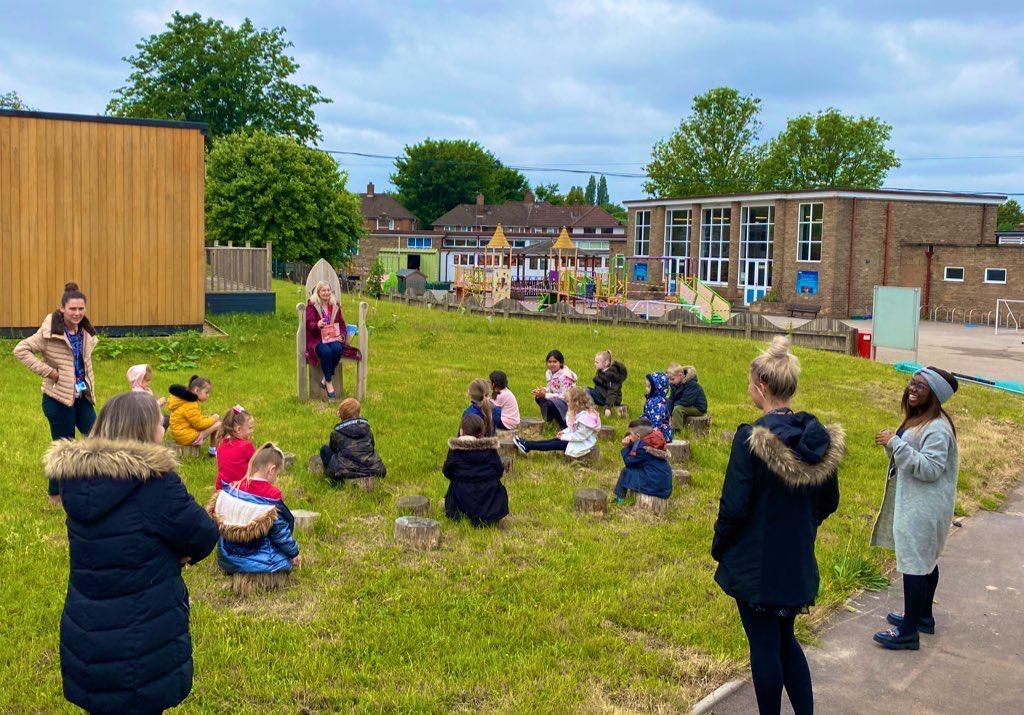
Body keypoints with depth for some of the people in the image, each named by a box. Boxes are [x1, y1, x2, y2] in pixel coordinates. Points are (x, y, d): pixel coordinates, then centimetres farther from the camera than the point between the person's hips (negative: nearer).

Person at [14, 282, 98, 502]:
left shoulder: (86, 332, 5)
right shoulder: (50, 333, -15)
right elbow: (20, 350, -18)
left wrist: (90, 388, 12)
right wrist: (47, 371, -20)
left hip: (82, 397, 6)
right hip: (59, 399, -6)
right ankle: (56, 494, 21)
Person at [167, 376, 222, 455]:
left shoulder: (184, 401, 8)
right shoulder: (190, 407, -25)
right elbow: (199, 424, -19)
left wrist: (210, 419, 7)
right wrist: (213, 419, -5)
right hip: (188, 438, -11)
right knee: (218, 424, -8)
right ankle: (213, 450, 3)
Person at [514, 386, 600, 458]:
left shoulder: (585, 417, -27)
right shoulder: (580, 412, 7)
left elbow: (580, 436, -25)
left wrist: (564, 437, -18)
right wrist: (564, 432, 1)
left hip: (583, 443, -9)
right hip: (577, 437, 9)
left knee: (556, 444, -12)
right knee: (555, 440, -1)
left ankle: (527, 446, -13)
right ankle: (526, 444, -7)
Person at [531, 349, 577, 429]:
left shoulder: (565, 376, -23)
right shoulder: (549, 373, 3)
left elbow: (564, 396, -26)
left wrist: (545, 395, -27)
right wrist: (542, 391, -12)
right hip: (556, 399, 9)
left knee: (550, 404, -31)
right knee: (538, 398, 0)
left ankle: (565, 426, -12)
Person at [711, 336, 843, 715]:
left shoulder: (751, 439, -21)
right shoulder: (821, 437, -2)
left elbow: (733, 507, -18)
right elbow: (829, 502, 7)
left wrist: (718, 547, -2)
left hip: (756, 564, -6)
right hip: (799, 563, 6)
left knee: (764, 645, 9)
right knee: (786, 640, 23)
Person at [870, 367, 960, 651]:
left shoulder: (937, 429, -22)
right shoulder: (919, 419, 10)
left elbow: (930, 468, -28)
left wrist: (895, 444, -28)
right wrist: (893, 444, 0)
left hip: (923, 508, -10)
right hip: (915, 503, 10)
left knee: (914, 564, -5)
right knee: (926, 562, 21)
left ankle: (909, 633, 2)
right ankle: (922, 616, 34)